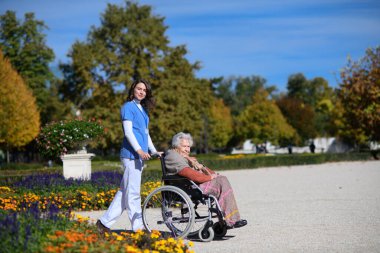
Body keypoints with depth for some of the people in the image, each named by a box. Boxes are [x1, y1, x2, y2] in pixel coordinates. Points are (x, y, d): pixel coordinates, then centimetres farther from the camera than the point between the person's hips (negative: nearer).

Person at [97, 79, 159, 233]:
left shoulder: (143, 109, 21)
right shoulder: (128, 107, -5)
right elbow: (128, 131, -14)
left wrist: (154, 151, 23)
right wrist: (139, 150, -23)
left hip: (140, 155, 9)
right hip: (131, 154, -9)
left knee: (125, 191, 11)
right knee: (132, 192, -5)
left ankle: (105, 222, 15)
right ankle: (138, 227, -2)